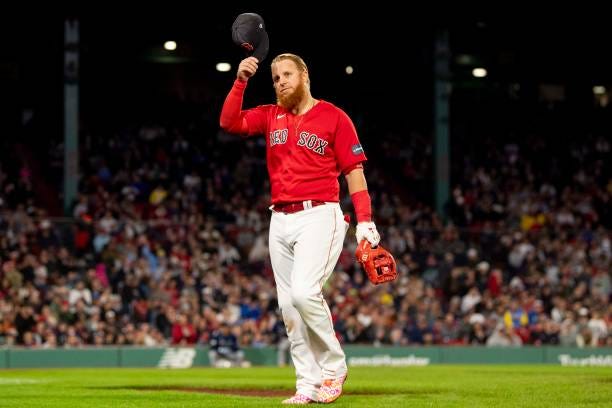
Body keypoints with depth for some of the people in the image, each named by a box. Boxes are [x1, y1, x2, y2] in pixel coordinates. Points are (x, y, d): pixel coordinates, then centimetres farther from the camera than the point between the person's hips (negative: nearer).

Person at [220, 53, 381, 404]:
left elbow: (354, 170, -1)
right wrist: (241, 81, -10)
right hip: (281, 220, 6)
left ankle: (334, 366, -5)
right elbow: (229, 123, 0)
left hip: (319, 216, -6)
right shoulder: (270, 116, 14)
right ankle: (308, 384, 8)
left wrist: (365, 220, -9)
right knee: (289, 306, 3)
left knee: (304, 292, -22)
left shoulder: (334, 117, 1)